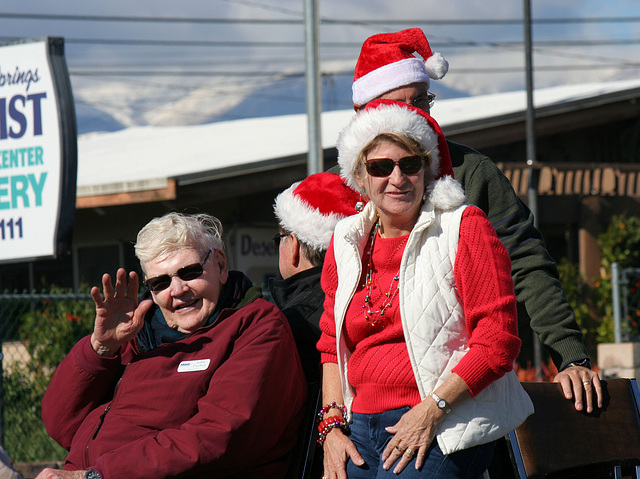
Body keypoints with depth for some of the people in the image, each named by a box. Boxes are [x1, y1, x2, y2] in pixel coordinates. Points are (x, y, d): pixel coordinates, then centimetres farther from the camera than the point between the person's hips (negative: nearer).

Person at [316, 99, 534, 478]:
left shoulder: (464, 228, -2)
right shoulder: (346, 242, 13)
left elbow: (498, 340, -7)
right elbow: (332, 346, 20)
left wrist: (433, 409, -14)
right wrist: (332, 426, 6)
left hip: (446, 426, -4)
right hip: (363, 424, 4)